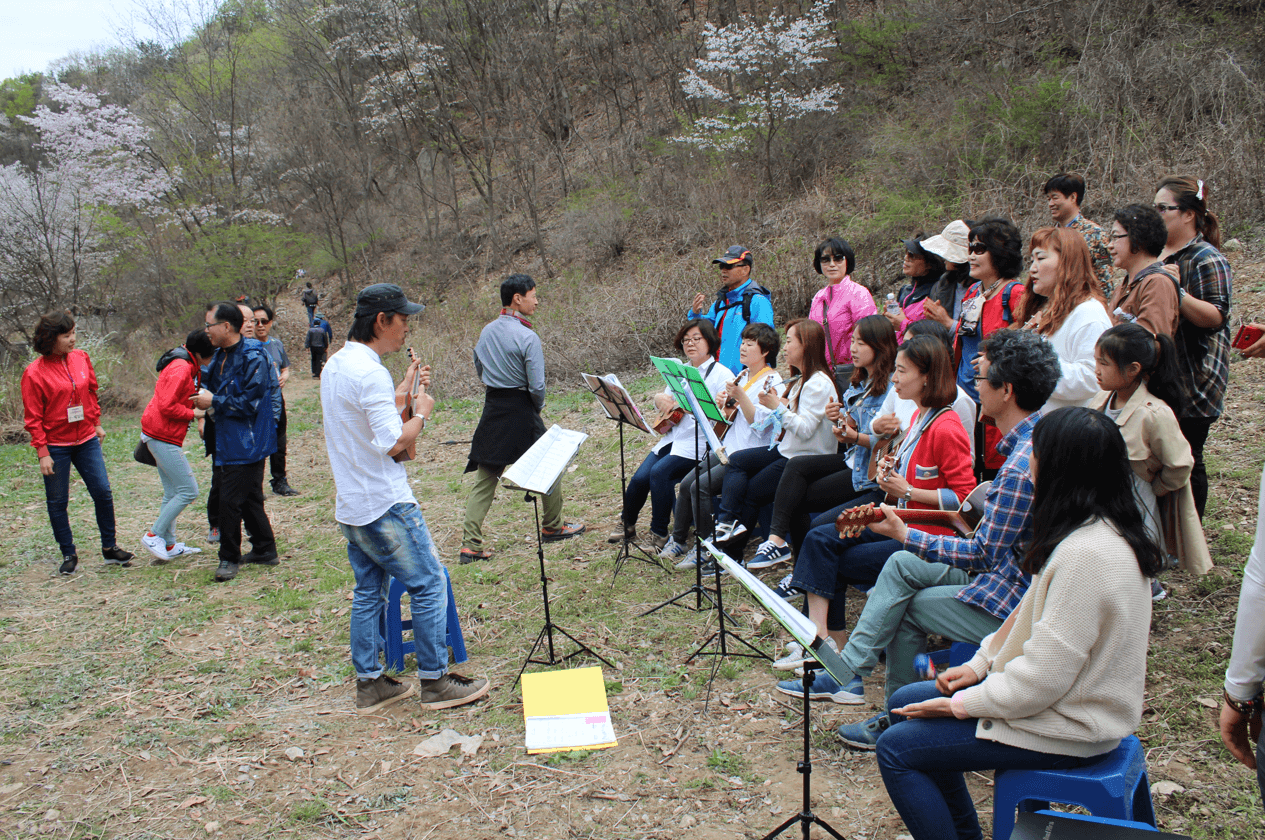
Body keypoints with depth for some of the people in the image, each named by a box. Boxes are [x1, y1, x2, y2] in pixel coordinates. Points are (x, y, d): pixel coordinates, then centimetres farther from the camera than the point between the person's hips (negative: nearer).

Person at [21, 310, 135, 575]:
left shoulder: (81, 358, 1)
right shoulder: (34, 372, -12)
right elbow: (33, 418, -8)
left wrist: (96, 423, 16)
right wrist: (42, 452, -10)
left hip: (86, 440, 4)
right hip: (56, 445, -4)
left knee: (102, 492, 2)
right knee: (57, 501, 5)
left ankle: (109, 548, 14)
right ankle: (68, 555, 18)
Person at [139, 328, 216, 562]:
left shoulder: (189, 367, 14)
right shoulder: (181, 369, -19)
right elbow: (167, 405, -23)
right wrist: (193, 413, -13)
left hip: (161, 436, 11)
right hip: (163, 437, -11)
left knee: (172, 493, 14)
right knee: (188, 491, -7)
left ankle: (169, 544, 20)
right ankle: (153, 535, 1)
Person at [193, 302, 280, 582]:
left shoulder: (254, 358, -18)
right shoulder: (221, 355, 10)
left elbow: (249, 403, -22)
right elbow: (214, 386, 25)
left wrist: (214, 401, -16)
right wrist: (203, 396, 3)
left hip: (246, 443, -9)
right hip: (228, 441, 9)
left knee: (231, 501, -5)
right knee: (249, 499, 16)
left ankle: (230, 558, 8)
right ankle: (265, 550, 27)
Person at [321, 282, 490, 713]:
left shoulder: (335, 365, 11)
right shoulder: (370, 373, -20)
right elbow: (395, 443, -23)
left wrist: (403, 392, 15)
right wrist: (421, 410, -8)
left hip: (350, 506, 10)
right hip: (385, 504, -10)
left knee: (368, 592, 15)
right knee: (429, 584, 1)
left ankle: (369, 684, 22)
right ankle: (435, 681, 8)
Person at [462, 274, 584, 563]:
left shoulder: (487, 332, 6)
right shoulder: (527, 337, -16)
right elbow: (537, 386, -17)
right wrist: (538, 406, 2)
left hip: (492, 409, 6)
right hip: (521, 411, -6)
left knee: (484, 479, 6)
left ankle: (470, 544, 3)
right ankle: (552, 527, 28)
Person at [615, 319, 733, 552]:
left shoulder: (722, 375, -4)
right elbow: (664, 402, 25)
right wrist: (660, 399, 2)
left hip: (699, 443, -6)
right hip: (672, 437, 6)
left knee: (660, 471, -28)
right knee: (640, 476, -11)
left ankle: (659, 534, -16)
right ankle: (627, 524, 13)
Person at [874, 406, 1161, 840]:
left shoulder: (1086, 554, -30)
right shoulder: (1094, 529, 4)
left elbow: (1042, 679, -28)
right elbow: (1033, 616, 13)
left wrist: (961, 703, -16)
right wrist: (980, 663, 6)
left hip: (1068, 729, -10)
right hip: (1058, 695, 10)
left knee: (896, 749, -10)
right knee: (903, 704, 15)